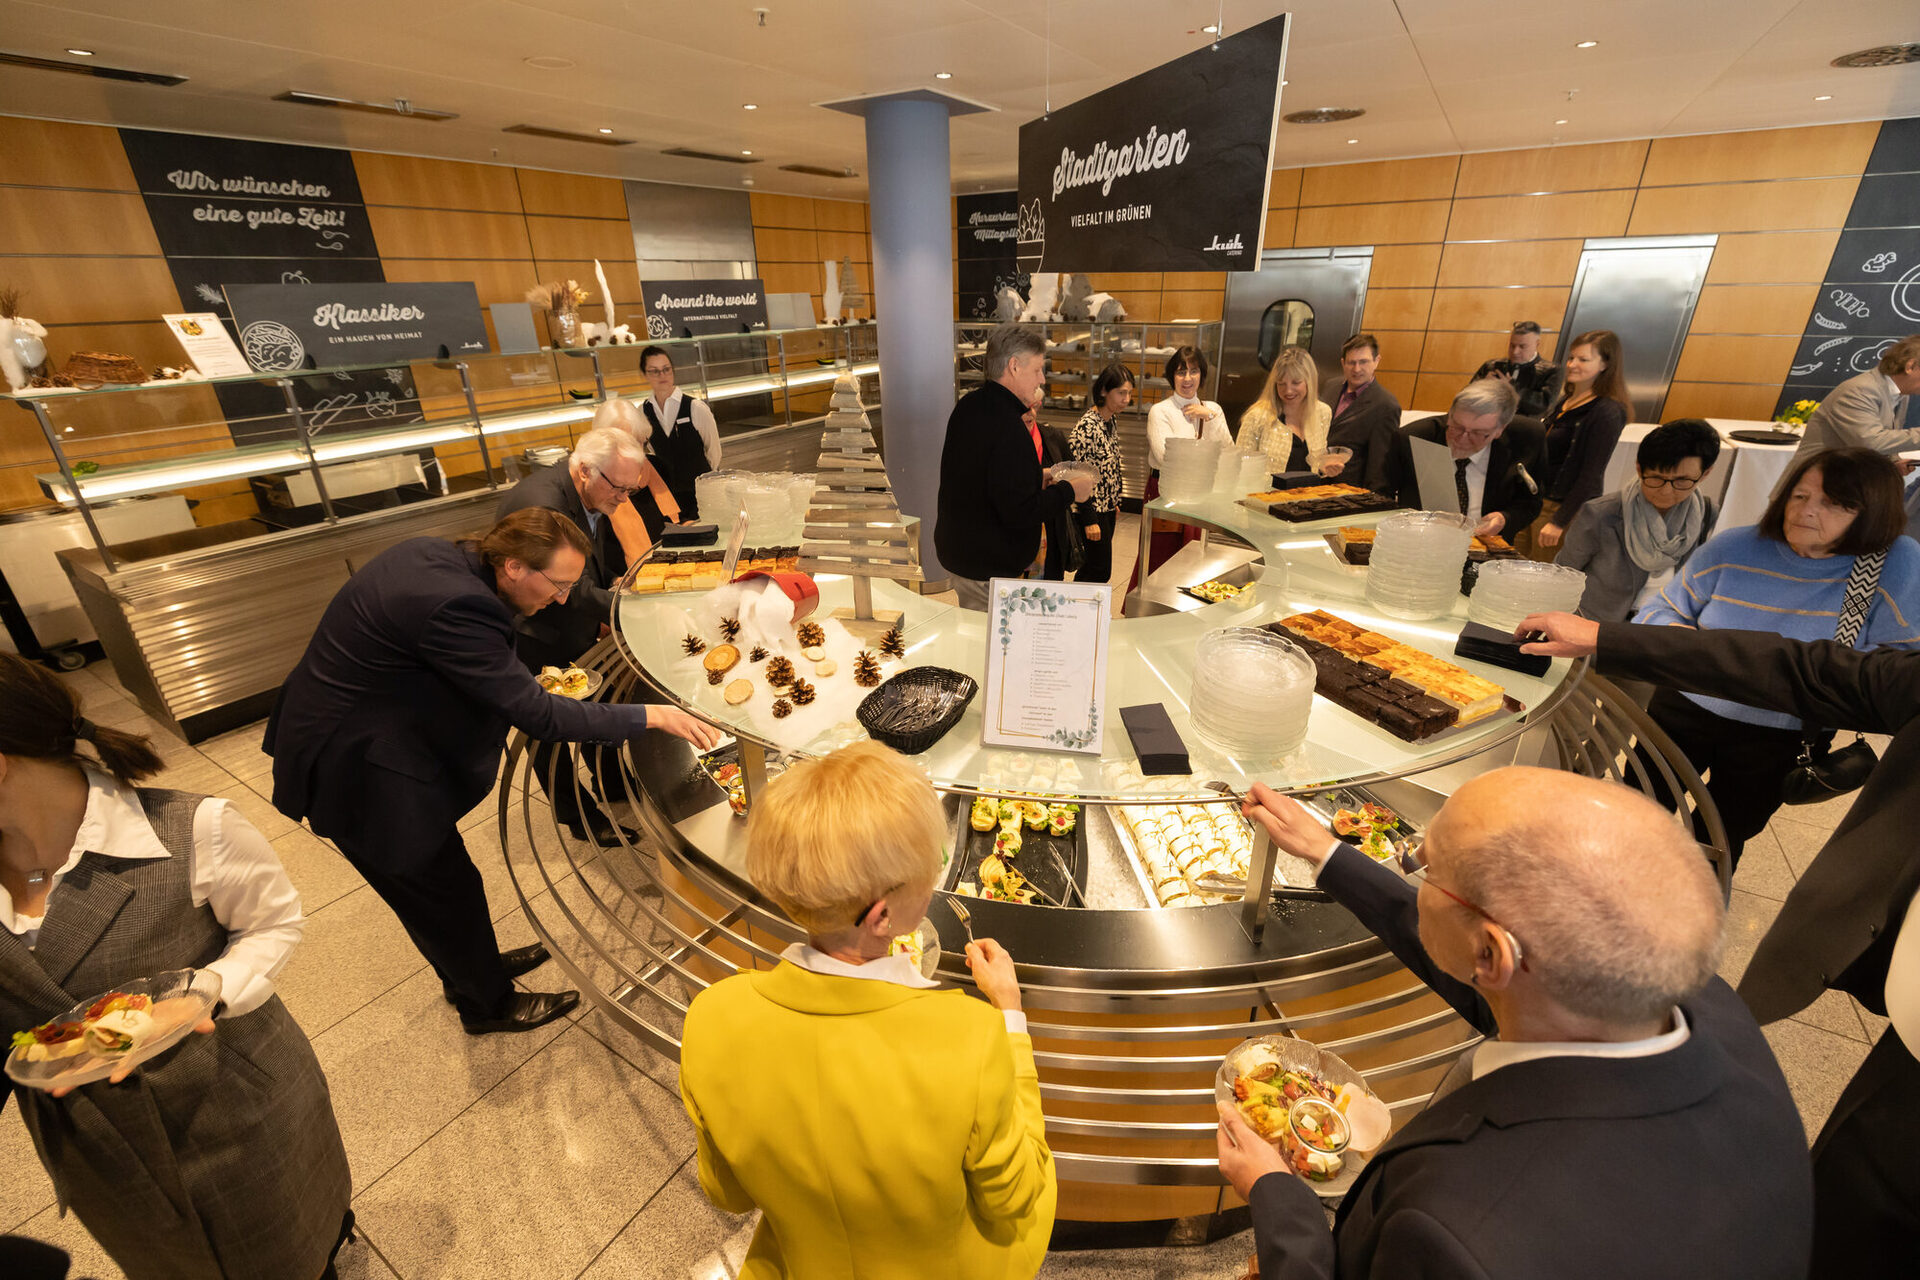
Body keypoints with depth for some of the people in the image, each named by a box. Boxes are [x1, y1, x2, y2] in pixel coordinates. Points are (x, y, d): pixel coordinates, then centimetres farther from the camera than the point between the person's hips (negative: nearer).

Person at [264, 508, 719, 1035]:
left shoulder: (432, 553, -5)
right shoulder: (455, 608, -34)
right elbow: (537, 714, -31)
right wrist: (651, 716, -27)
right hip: (353, 767, -9)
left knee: (439, 877, 25)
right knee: (447, 888, 9)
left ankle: (473, 967, 47)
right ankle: (488, 1004, 32)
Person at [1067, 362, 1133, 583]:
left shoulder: (1112, 420, 8)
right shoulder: (1087, 426, -20)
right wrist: (1089, 520, -20)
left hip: (1107, 508, 9)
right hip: (1091, 510, -9)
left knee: (1091, 568, 14)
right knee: (1101, 572, -5)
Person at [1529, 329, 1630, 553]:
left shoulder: (1607, 412, -12)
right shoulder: (1564, 401, 13)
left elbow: (1591, 475, -16)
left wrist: (1558, 522, -19)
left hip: (1566, 508, -8)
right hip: (1537, 501, 8)